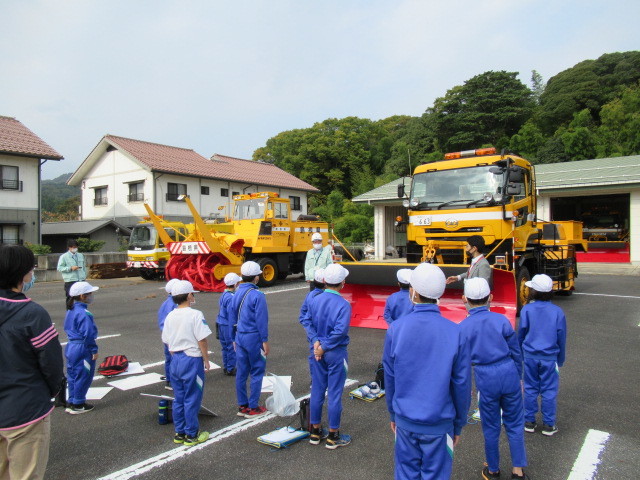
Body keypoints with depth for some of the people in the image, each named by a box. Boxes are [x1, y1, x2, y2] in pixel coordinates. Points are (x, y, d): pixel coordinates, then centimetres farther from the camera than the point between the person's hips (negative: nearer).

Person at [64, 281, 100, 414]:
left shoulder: (71, 310, 8)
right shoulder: (84, 313, -22)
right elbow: (88, 334, -23)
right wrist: (94, 350, -14)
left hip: (71, 347, 10)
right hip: (82, 349, -10)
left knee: (73, 375, 18)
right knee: (83, 376, 4)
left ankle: (71, 403, 28)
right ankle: (78, 405, 14)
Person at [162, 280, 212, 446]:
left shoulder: (170, 316, 5)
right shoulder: (195, 314, -15)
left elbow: (167, 342, 10)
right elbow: (202, 341, -15)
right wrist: (206, 360, -4)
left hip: (176, 360, 7)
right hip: (192, 360, -6)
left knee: (178, 399, 16)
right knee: (192, 400, 4)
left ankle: (179, 433, 25)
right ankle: (191, 435, 14)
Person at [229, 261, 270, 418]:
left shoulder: (236, 294, 6)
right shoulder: (257, 295, -16)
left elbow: (232, 318, 12)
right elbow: (261, 320, -16)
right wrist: (265, 340, -9)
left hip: (240, 337, 7)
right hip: (254, 337, -7)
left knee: (241, 372, 12)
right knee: (256, 373, 5)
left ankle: (242, 406, 21)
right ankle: (252, 408, 11)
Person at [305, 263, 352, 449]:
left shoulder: (315, 301, 0)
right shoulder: (343, 304, -16)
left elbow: (309, 324, 0)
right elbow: (340, 330, -23)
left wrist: (316, 342, -8)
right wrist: (323, 347, -14)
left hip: (318, 352, 5)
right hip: (336, 353, -5)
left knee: (317, 391, 14)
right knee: (334, 394, 5)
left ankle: (315, 432, 27)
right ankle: (333, 436, 16)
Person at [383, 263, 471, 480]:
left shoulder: (395, 328, -12)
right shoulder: (455, 332, -15)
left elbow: (389, 378, -1)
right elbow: (462, 384, -7)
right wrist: (458, 425, 8)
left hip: (405, 421, 1)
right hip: (439, 423, -1)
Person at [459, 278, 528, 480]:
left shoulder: (463, 327, -9)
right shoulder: (501, 320, -7)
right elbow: (516, 353, 1)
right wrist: (519, 377, 15)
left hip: (485, 380, -1)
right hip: (509, 374, 1)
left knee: (491, 427, 16)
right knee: (515, 424, 17)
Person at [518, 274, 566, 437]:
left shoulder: (526, 310, -9)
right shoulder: (557, 312, -7)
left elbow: (521, 335, -1)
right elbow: (562, 338, 1)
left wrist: (521, 354, 14)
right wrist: (560, 360, 14)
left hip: (530, 356, 0)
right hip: (550, 358, 0)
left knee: (530, 389, 12)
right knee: (549, 390, 10)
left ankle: (529, 422, 22)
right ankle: (548, 425, 18)